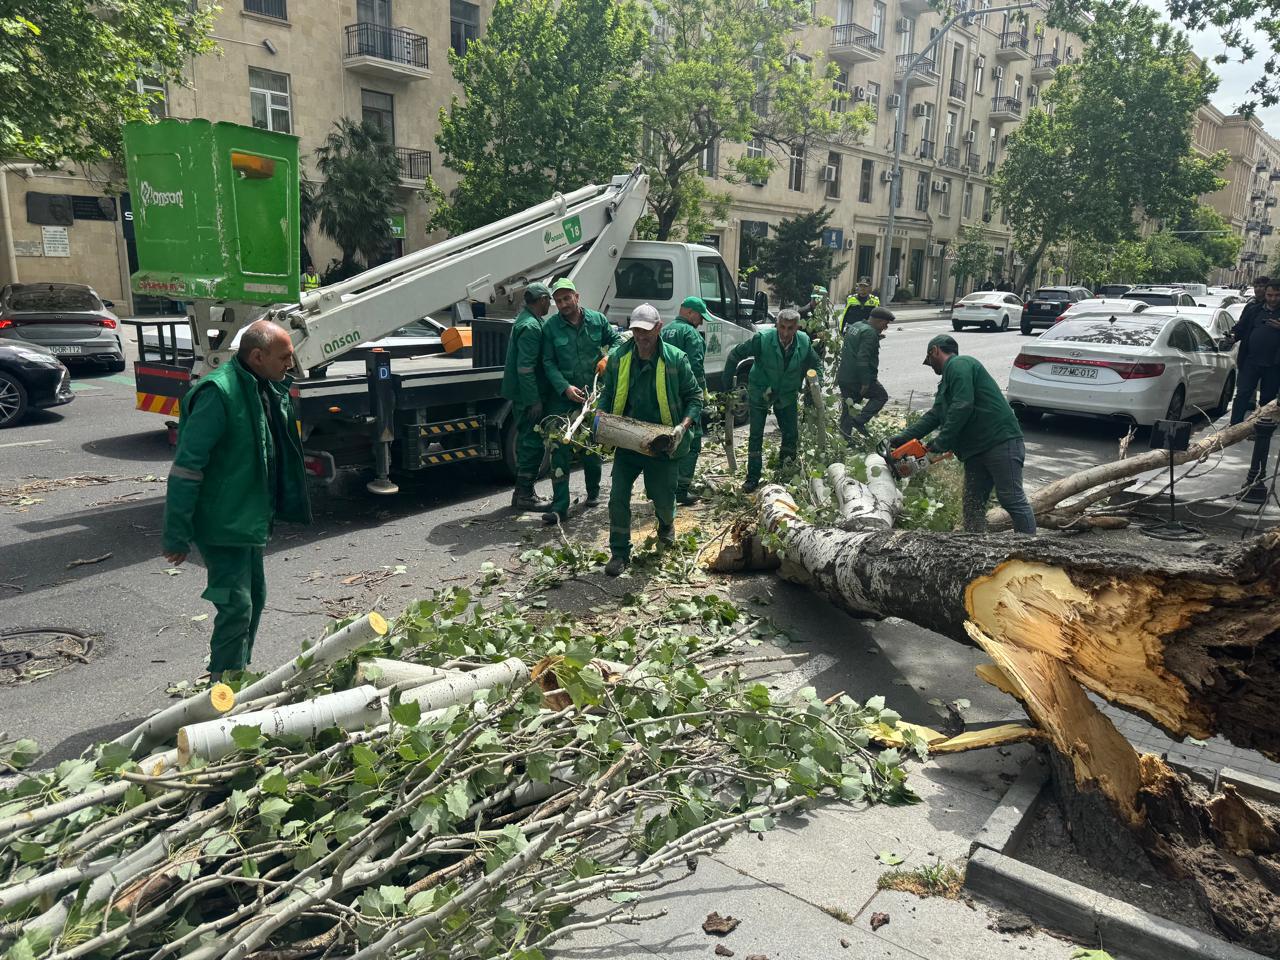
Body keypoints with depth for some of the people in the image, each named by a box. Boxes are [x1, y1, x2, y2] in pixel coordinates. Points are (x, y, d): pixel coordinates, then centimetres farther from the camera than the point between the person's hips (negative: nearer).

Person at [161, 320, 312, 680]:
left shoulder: (267, 390, 7)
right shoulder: (218, 393, -22)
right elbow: (186, 467, -23)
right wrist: (176, 537, -22)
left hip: (249, 521, 10)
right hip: (223, 525, -10)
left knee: (254, 597, 18)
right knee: (236, 606, -7)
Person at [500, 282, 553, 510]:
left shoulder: (524, 319, 15)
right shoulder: (531, 326, -17)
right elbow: (525, 367, -23)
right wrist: (534, 400, -22)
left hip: (521, 395, 10)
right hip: (529, 397, -10)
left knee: (527, 442, 16)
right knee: (533, 443, -4)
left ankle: (522, 491, 24)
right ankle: (525, 494, 2)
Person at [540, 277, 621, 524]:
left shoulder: (597, 319, 1)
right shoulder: (550, 326, -5)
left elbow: (616, 340, 14)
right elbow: (548, 363, -5)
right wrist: (565, 387, -17)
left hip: (594, 393, 2)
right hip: (563, 395, -2)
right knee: (560, 448, -8)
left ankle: (593, 491, 35)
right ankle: (559, 506, -6)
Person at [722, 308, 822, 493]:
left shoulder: (804, 342, -14)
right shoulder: (762, 339, -25)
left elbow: (816, 364, 5)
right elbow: (736, 354, -15)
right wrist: (728, 382, -15)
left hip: (787, 395, 3)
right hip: (759, 393, -3)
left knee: (792, 435, 10)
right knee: (756, 436, 1)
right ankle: (753, 478, 13)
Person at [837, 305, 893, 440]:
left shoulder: (855, 326, 14)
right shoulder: (870, 333, -16)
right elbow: (863, 358, -24)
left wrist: (877, 339, 22)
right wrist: (865, 382, -23)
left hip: (843, 377, 9)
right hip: (857, 379, -9)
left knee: (847, 406, 15)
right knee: (881, 396, 9)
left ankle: (845, 436, 17)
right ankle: (859, 421, -3)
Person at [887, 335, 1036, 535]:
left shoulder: (959, 365, -9)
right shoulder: (946, 383, 23)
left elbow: (962, 407, -20)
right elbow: (934, 416, 20)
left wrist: (941, 443, -15)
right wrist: (903, 437, 15)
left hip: (1001, 441, -10)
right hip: (975, 451, 10)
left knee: (1011, 499, -8)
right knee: (973, 504, 8)